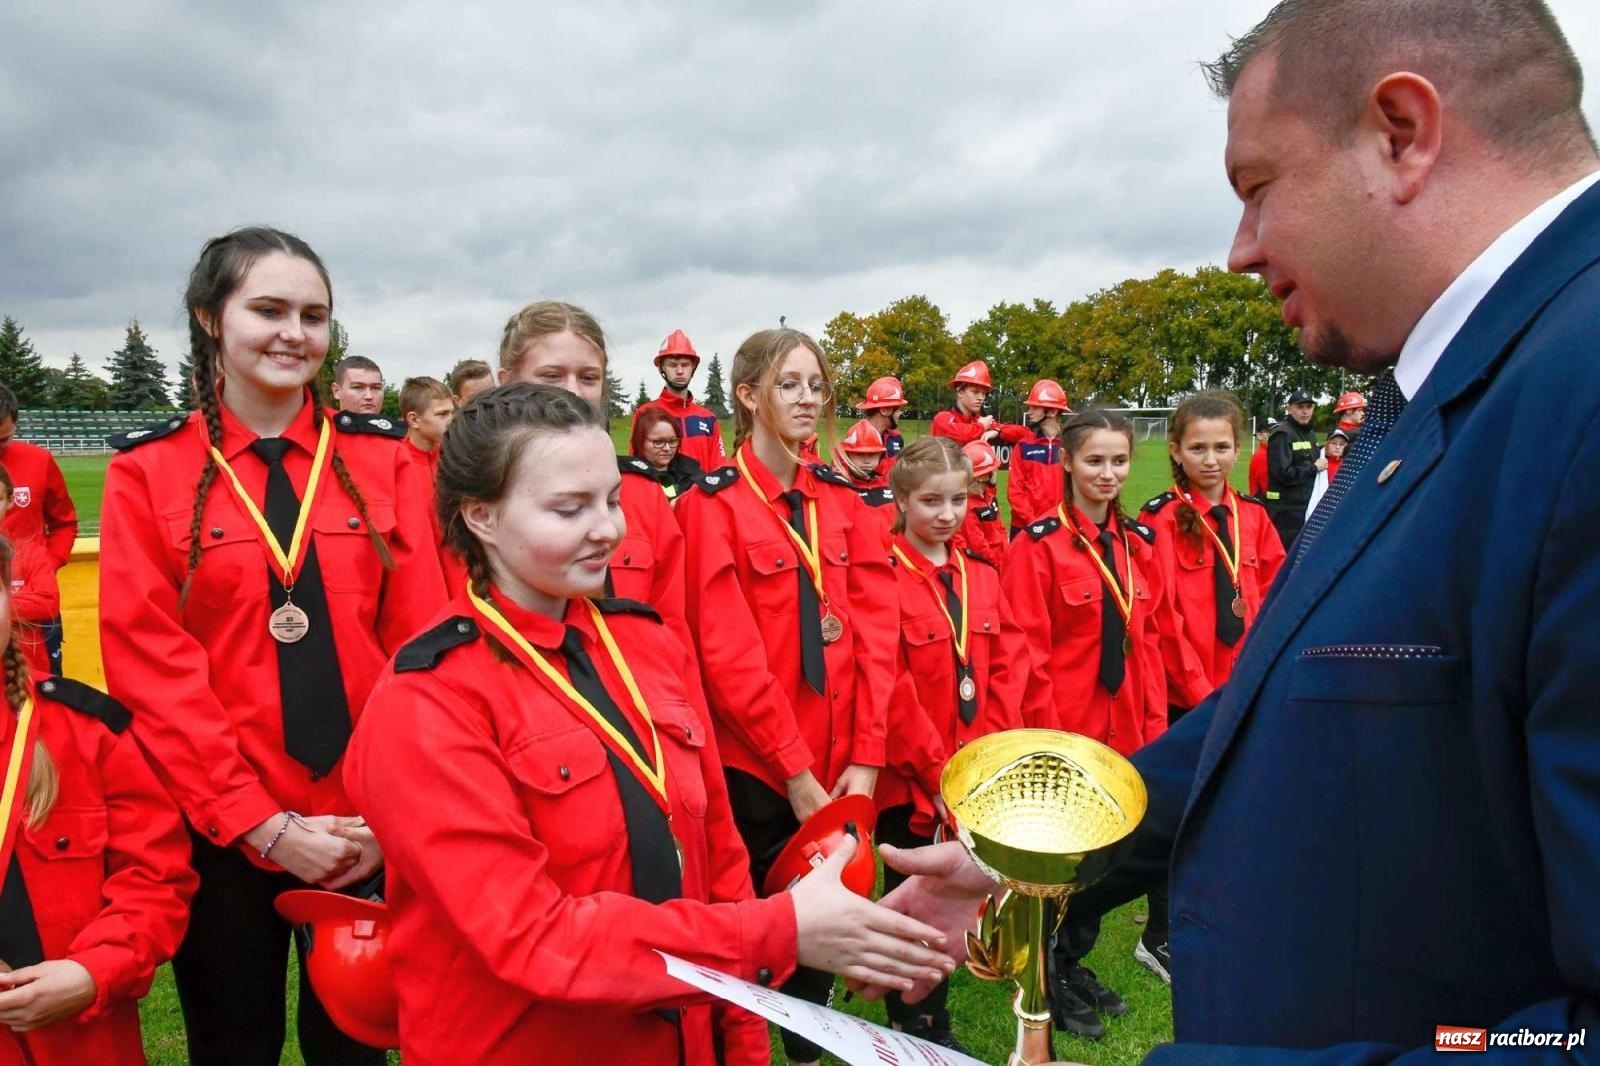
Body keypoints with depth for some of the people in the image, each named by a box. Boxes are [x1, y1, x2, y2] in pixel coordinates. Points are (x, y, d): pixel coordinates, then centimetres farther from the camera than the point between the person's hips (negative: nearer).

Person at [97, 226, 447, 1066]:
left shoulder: (383, 457, 1)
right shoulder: (148, 469, -1)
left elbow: (421, 640, -3)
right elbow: (148, 662, -8)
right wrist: (258, 820, -13)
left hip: (370, 829, 1)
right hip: (221, 830, -1)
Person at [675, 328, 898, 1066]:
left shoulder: (843, 501, 6)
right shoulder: (713, 505, -10)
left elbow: (875, 629, 1)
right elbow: (727, 652, -15)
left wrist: (866, 754, -7)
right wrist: (793, 769, -15)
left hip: (838, 764, 5)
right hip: (754, 762, -5)